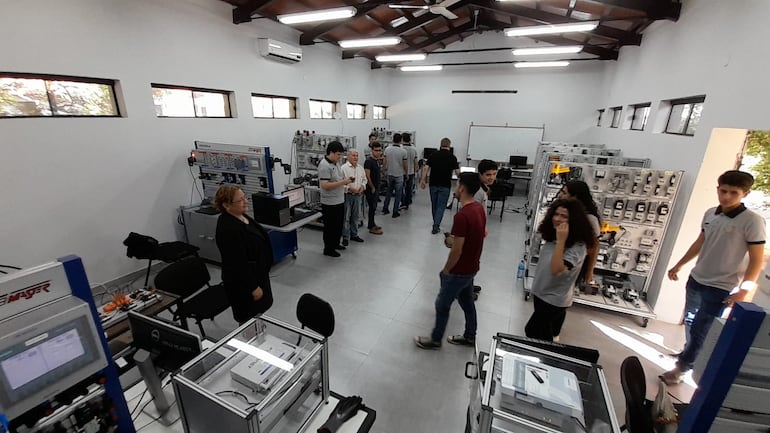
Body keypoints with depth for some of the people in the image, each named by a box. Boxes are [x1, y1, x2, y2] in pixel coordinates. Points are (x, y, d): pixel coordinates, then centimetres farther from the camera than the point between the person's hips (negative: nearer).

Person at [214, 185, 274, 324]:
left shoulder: (241, 216, 1)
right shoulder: (228, 228, -29)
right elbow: (237, 263, -27)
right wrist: (253, 287, -20)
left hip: (256, 274, 9)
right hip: (243, 282, -9)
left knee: (257, 312, 25)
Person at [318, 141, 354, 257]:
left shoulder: (336, 163, 9)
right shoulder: (324, 166, -20)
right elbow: (325, 185, -27)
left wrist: (346, 181, 2)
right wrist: (343, 182, -25)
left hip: (340, 201, 9)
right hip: (330, 203, -9)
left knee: (338, 225, 21)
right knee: (330, 227, 5)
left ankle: (336, 244, 38)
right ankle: (328, 249, 19)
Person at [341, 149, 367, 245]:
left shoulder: (360, 168, 10)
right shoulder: (343, 168, -11)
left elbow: (364, 179, 18)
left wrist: (362, 186, 0)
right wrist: (349, 188, -22)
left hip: (358, 195, 6)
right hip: (347, 195, -6)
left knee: (355, 216, 15)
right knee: (346, 217, 2)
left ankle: (354, 235, 29)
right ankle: (345, 237, 12)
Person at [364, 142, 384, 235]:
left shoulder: (377, 161, 10)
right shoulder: (369, 161, -17)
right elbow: (367, 176, -21)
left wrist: (376, 187, 16)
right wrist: (372, 188, -14)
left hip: (375, 188, 9)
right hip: (370, 189, -9)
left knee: (374, 206, 16)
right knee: (372, 207, -2)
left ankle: (371, 223, 29)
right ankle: (371, 227, 7)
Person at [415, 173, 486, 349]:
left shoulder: (462, 215, -30)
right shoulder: (479, 208, -1)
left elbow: (456, 251, -25)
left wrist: (445, 271, -12)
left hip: (459, 271, -9)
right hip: (471, 268, 9)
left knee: (442, 305, 10)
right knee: (467, 302, 25)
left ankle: (435, 339, 30)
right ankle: (470, 336, 43)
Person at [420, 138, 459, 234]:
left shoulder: (433, 155, 1)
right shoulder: (452, 157, -5)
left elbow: (426, 168, -7)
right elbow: (457, 172, -5)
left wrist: (423, 180, -5)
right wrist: (458, 167, 16)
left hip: (433, 184, 3)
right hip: (445, 185, -2)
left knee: (434, 205, 17)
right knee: (441, 206, 2)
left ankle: (436, 223, 31)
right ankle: (436, 226, -6)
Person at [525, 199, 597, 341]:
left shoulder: (577, 246, -25)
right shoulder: (551, 236, -2)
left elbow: (556, 269, -37)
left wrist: (561, 241, -38)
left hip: (554, 300, -7)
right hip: (541, 293, 7)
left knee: (532, 332, 1)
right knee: (543, 333, 25)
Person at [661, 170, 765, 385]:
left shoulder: (752, 221, -15)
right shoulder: (710, 213, 1)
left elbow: (756, 260, -14)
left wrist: (743, 291, -20)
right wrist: (678, 265, 17)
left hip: (720, 288, -5)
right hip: (696, 279, 6)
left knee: (700, 330, 2)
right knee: (690, 322, 20)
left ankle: (682, 368, 15)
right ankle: (691, 352, 41)